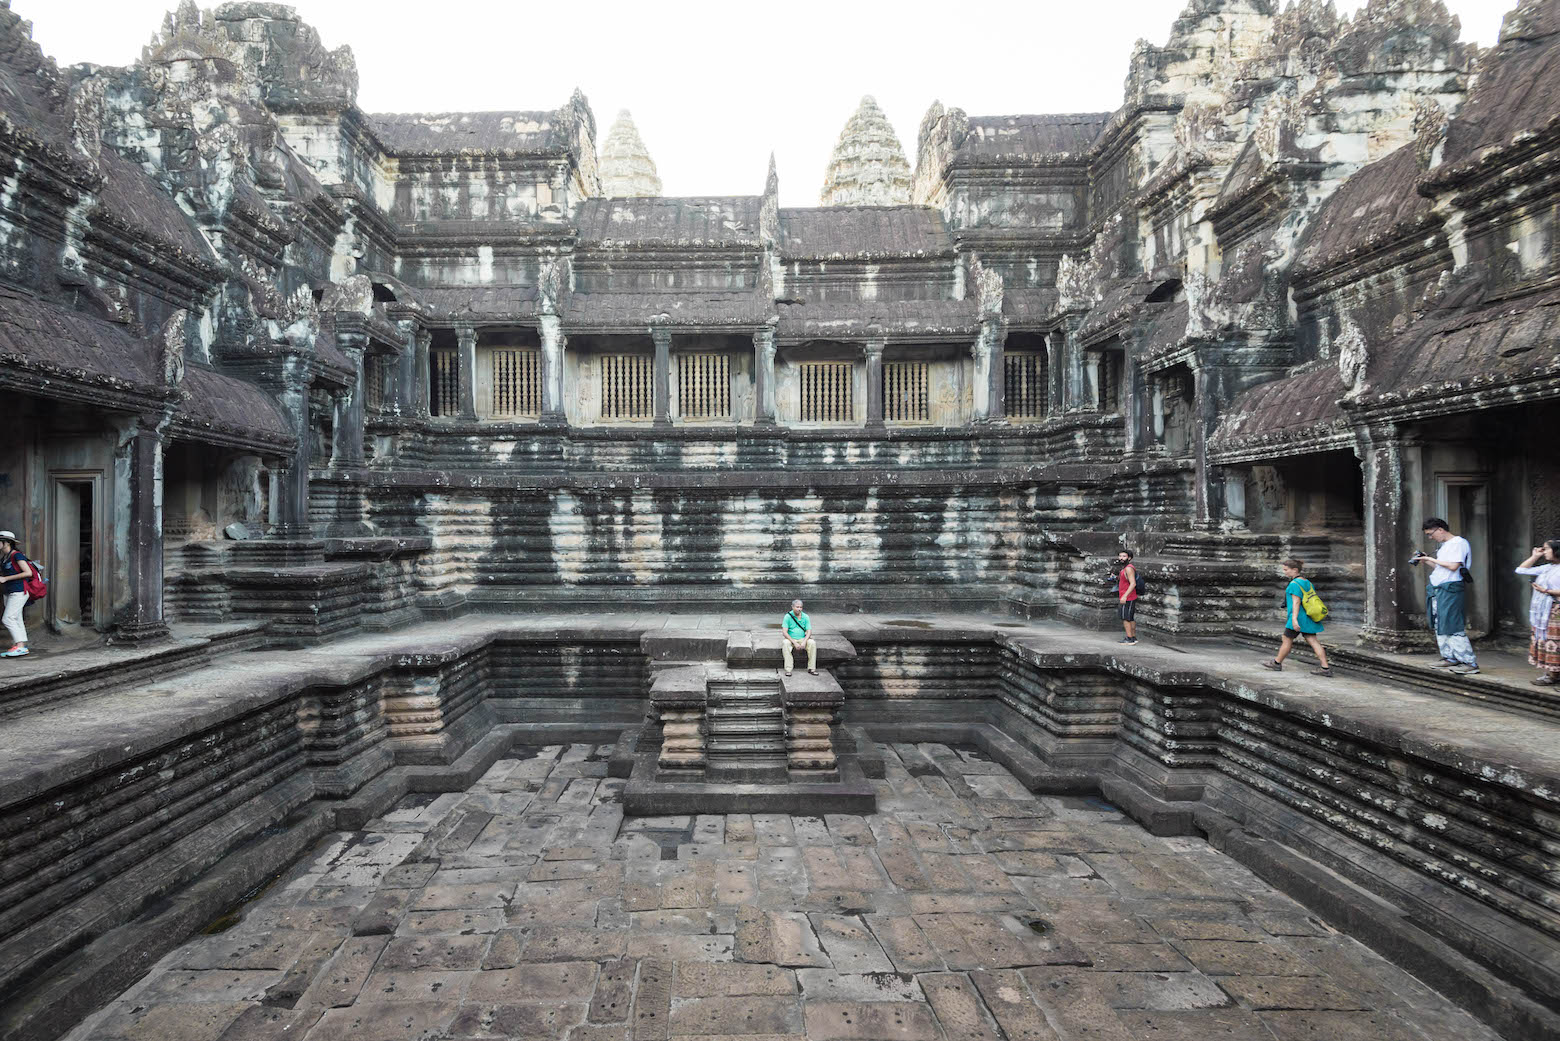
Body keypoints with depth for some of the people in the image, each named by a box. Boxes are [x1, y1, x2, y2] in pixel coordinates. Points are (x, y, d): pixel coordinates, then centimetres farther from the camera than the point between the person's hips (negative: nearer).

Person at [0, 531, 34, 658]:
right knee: (16, 620, 6)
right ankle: (19, 647, 7)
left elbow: (28, 573, -18)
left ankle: (20, 646, -14)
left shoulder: (17, 555, -10)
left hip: (19, 592, -9)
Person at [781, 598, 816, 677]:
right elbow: (784, 632, -12)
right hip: (790, 639, -2)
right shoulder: (788, 616, -6)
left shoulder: (805, 617, 2)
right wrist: (794, 642, -22)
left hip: (802, 639, 2)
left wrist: (804, 641, -21)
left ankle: (811, 668, -19)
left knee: (812, 643, -26)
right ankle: (788, 669, -34)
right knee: (785, 643, -35)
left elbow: (809, 631, -2)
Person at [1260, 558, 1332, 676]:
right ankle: (1326, 668, -2)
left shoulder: (1294, 584, -14)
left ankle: (1277, 663, 17)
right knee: (1313, 641, 4)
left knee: (1287, 640, 5)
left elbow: (1296, 602, -20)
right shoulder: (1307, 582, 14)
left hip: (1298, 617, -8)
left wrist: (1294, 618, -25)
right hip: (1308, 617, 8)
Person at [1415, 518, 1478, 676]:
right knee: (1440, 627, 12)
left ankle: (1470, 663, -7)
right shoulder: (1444, 545, 18)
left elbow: (1453, 566, -19)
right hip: (1437, 590, 10)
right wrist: (1426, 560, 9)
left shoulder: (1459, 543, -10)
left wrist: (1431, 559, -11)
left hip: (1450, 590, -10)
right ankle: (1450, 658, 19)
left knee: (1454, 627, -11)